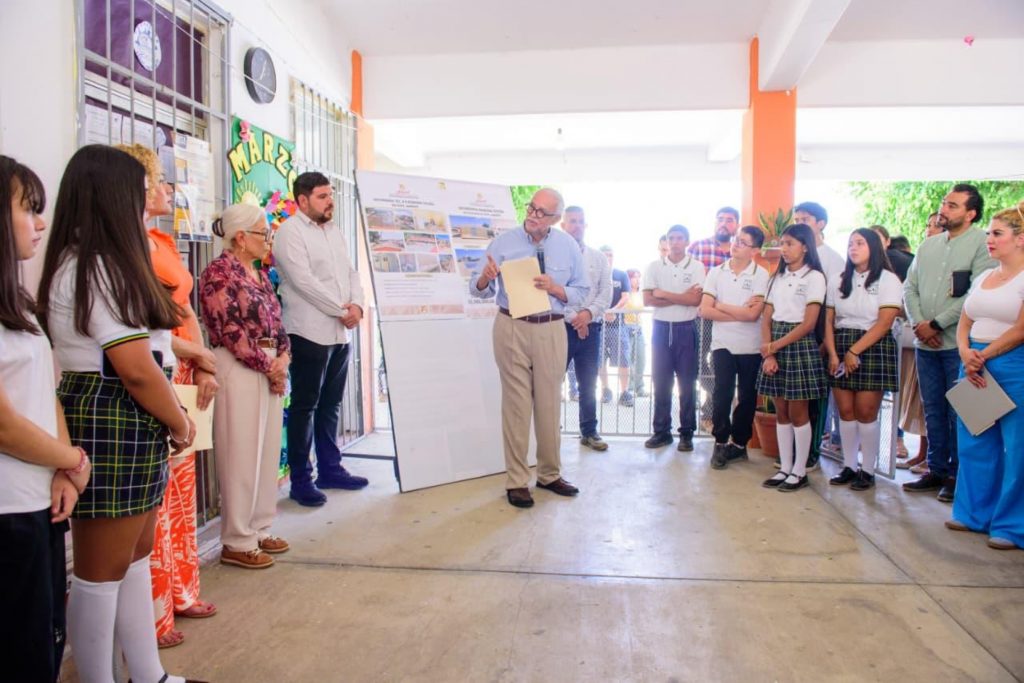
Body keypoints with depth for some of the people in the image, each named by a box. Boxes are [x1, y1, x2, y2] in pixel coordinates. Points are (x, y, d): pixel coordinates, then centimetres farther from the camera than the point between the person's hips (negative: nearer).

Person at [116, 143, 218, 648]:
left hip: (182, 378, 9)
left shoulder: (162, 241, 15)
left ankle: (180, 592, 32)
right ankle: (152, 615, 15)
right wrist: (202, 354, -9)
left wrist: (203, 369, 4)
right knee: (155, 498, 0)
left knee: (181, 490, 17)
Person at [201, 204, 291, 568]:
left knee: (268, 451, 12)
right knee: (241, 454, -2)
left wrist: (282, 358, -2)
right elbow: (229, 330, -15)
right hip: (239, 369, -8)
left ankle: (258, 529, 25)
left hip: (271, 368, 8)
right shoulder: (218, 272, -9)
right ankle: (237, 541, 10)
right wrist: (267, 365, -12)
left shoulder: (260, 275, 16)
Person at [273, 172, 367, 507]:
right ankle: (300, 480, 8)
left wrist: (357, 304, -4)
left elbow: (351, 272, 15)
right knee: (305, 406, 0)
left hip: (340, 332, 7)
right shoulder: (290, 232, -7)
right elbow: (303, 281, -16)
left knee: (331, 404, 13)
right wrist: (341, 310, -13)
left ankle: (330, 469, 24)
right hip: (310, 332, -7)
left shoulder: (334, 231, 17)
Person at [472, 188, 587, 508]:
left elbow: (582, 292, 7)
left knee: (549, 403, 10)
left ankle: (550, 474, 26)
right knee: (516, 404, 0)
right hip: (512, 328, -2)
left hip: (552, 330, 2)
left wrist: (555, 288, -12)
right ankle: (516, 481, 11)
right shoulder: (503, 243, 0)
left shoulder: (568, 246, 6)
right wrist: (485, 277, -24)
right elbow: (478, 290, -1)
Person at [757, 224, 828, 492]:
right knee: (781, 412, 8)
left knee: (797, 412, 1)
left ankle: (799, 472, 11)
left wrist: (775, 346, -12)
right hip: (775, 345, 5)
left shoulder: (814, 277, -4)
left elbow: (809, 323, -11)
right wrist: (768, 354, -7)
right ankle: (785, 468, 17)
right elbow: (766, 319, 6)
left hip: (799, 344, -5)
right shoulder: (777, 277, 13)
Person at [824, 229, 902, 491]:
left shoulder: (888, 280, -2)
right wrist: (833, 354, -7)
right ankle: (849, 466, 14)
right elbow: (829, 320, 7)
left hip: (873, 348, -4)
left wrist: (854, 351, -15)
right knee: (845, 411, 4)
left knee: (866, 412, -3)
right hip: (840, 349, 4)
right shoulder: (838, 281, 13)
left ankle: (867, 470, 8)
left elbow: (884, 322, -10)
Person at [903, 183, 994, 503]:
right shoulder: (928, 245, 14)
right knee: (933, 410, 13)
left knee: (959, 413, 2)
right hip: (926, 344, 6)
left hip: (958, 344, -6)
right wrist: (918, 323, -4)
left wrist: (936, 324, -12)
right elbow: (909, 287, 12)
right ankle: (936, 469, 23)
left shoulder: (981, 243, -7)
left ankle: (956, 474, 14)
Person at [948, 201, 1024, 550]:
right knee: (973, 442, 11)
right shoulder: (982, 278, 14)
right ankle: (975, 513, 23)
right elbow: (964, 325, 13)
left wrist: (983, 357, -8)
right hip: (975, 366, 7)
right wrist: (966, 354, -5)